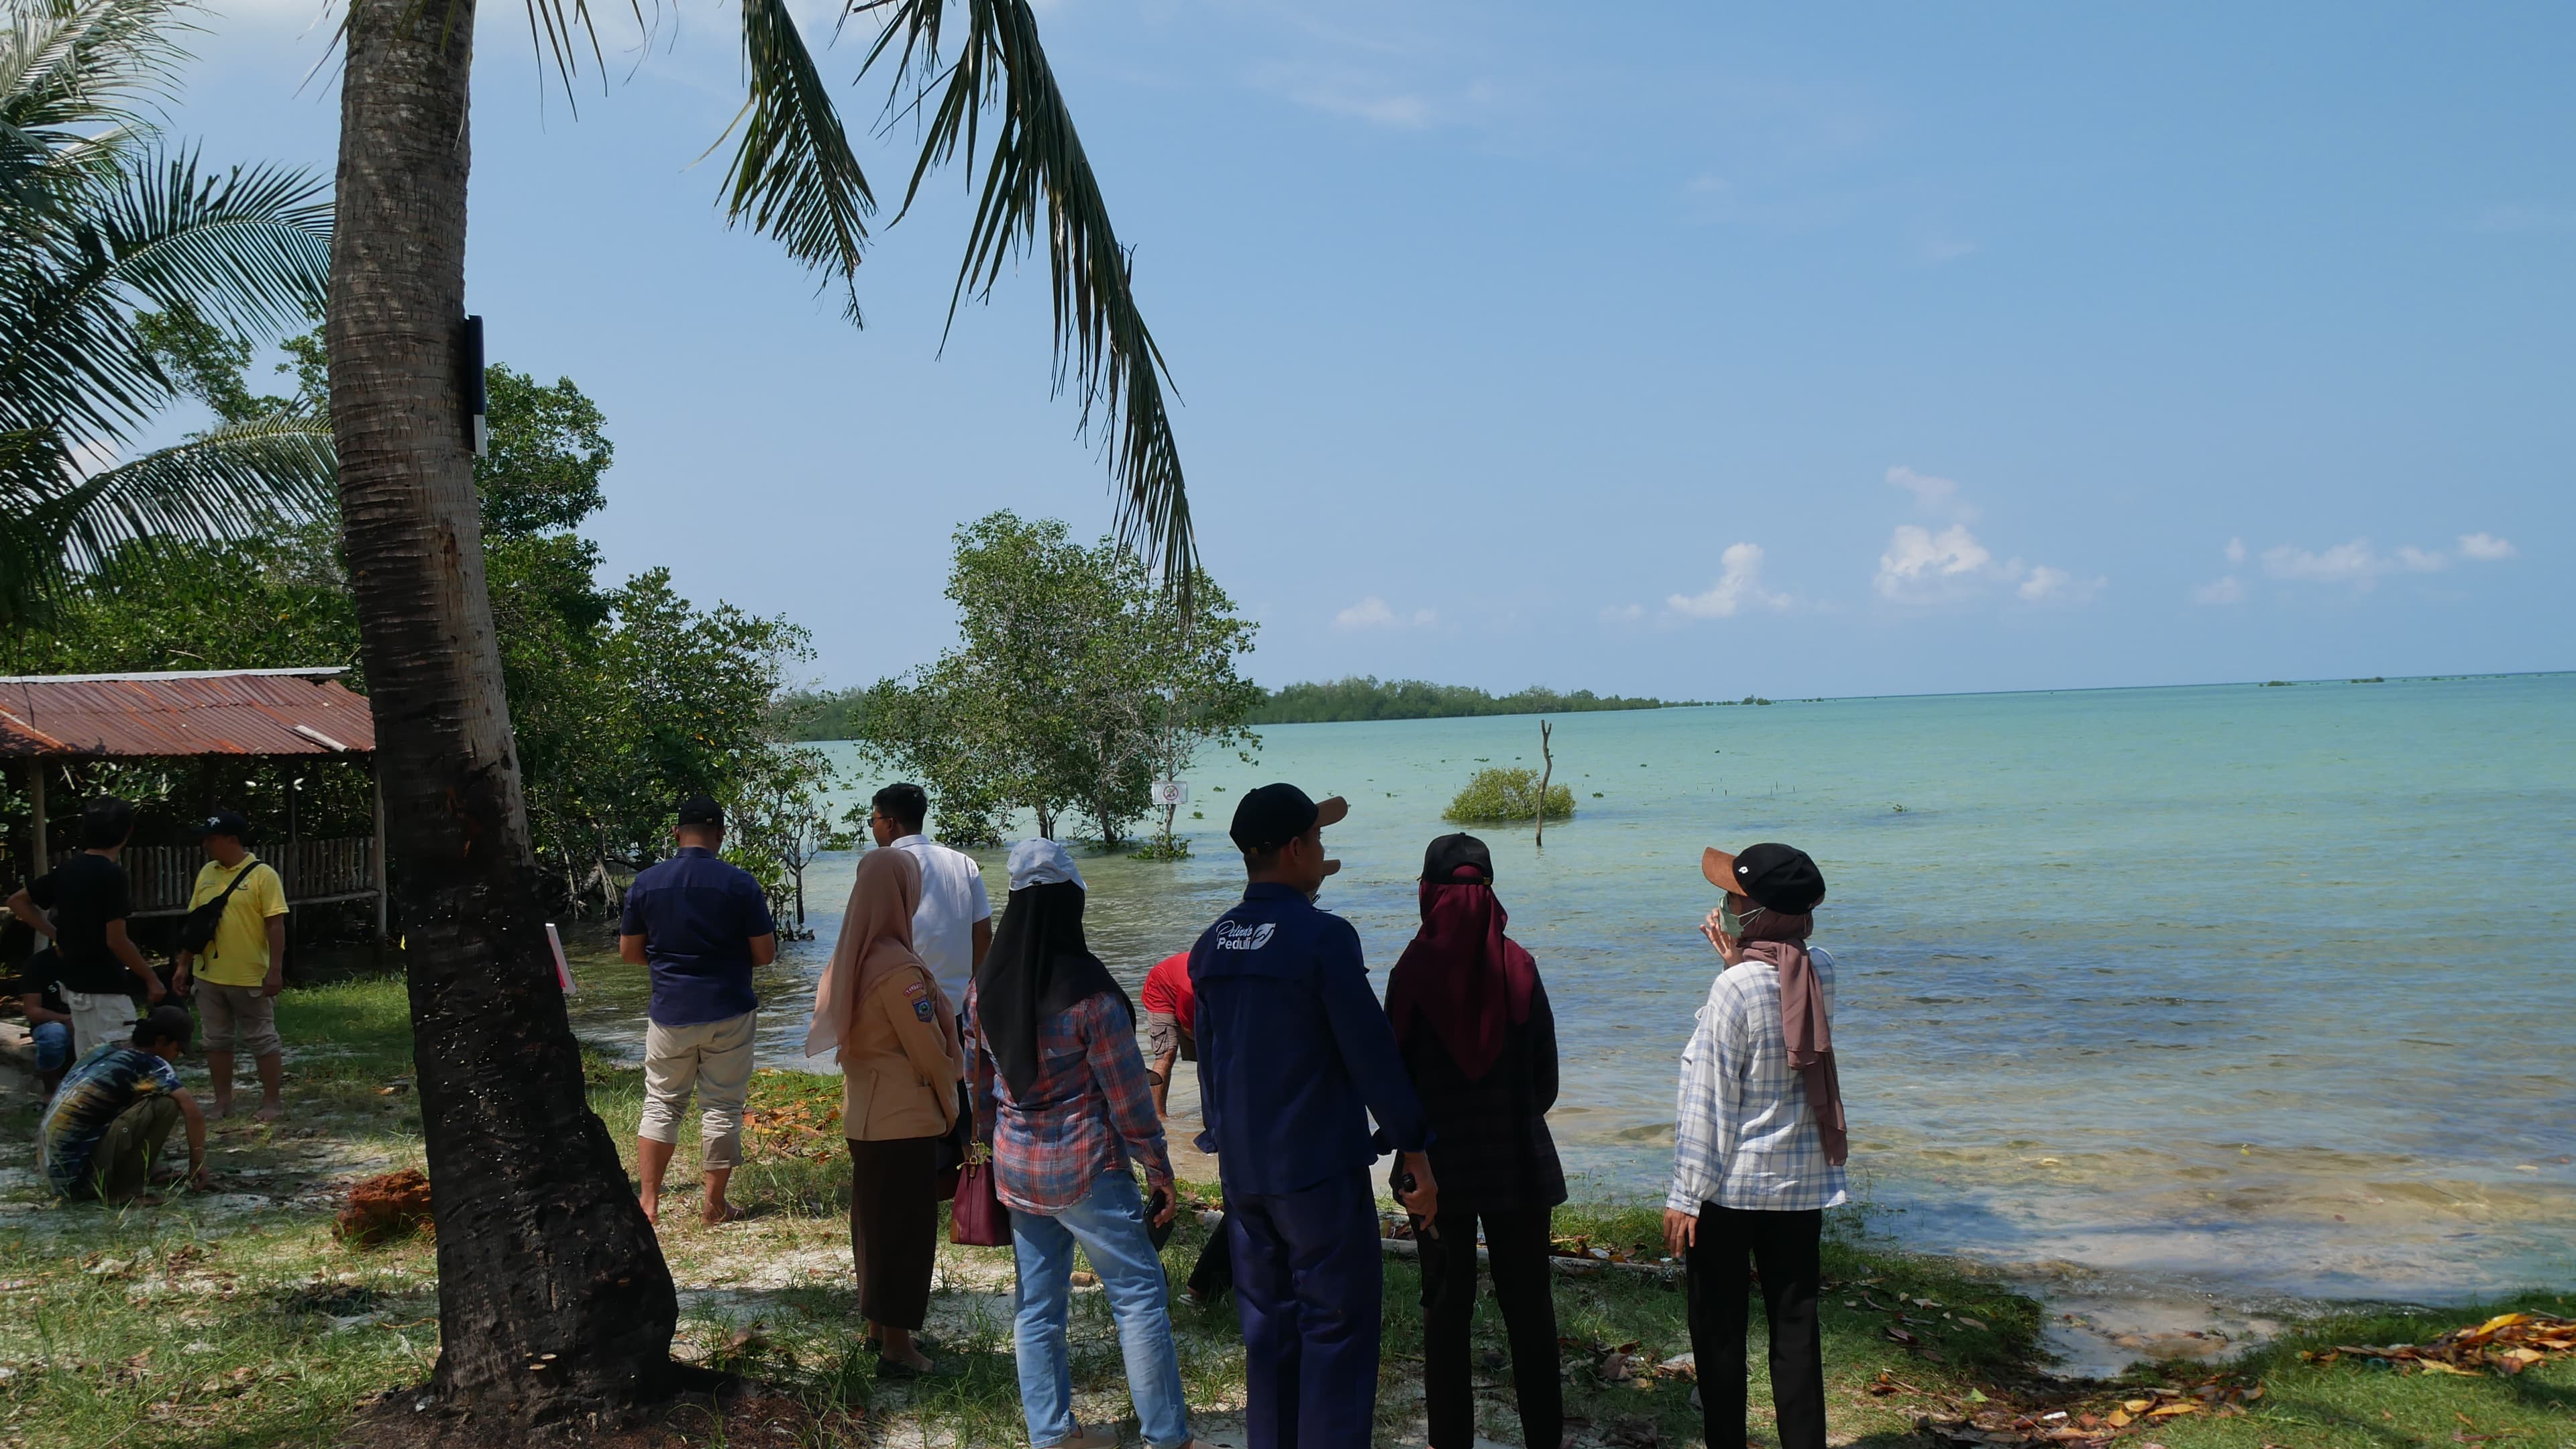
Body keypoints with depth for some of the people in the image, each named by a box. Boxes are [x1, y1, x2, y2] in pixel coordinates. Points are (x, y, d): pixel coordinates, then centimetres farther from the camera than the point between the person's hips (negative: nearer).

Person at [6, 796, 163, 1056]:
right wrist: (151, 978, -8)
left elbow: (17, 901, 18)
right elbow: (116, 941, -18)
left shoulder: (67, 869, 7)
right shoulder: (111, 874, -17)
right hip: (104, 989, -8)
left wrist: (56, 935, 16)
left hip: (75, 985, 9)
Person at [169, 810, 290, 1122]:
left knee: (262, 1039, 3)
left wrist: (275, 970, -17)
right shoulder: (207, 873, 9)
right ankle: (223, 1102, 22)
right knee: (217, 1040, 12)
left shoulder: (262, 875, -10)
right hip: (209, 976, 6)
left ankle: (273, 1102, 11)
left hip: (251, 978, -6)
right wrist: (184, 965, 12)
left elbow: (276, 925, -13)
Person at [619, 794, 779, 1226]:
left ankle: (648, 1203, 12)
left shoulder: (647, 882, -2)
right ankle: (713, 1205, 13)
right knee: (722, 1107, 7)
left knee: (661, 1104, 14)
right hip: (729, 1012, -2)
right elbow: (765, 954, -6)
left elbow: (629, 952, 5)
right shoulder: (740, 884, -8)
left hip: (669, 1013, 2)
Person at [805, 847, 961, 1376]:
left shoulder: (849, 959, 4)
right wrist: (950, 1106, -2)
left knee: (872, 1217, 20)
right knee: (907, 1225, 2)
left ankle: (879, 1323, 34)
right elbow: (929, 1050, -17)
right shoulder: (899, 968, -23)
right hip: (905, 1118, -9)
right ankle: (897, 1346, 9)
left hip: (862, 1111, 9)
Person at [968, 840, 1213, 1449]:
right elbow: (1128, 1099, -13)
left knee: (1037, 1304, 14)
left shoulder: (985, 985, -1)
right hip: (1085, 1169, -6)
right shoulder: (1089, 993, -18)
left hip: (1015, 1167, 6)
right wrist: (1161, 1175, -4)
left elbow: (980, 1080, 8)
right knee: (1139, 1296, 4)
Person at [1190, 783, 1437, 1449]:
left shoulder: (1211, 945, 5)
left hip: (1242, 1170, 7)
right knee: (1336, 1330, 1)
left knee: (1267, 1327, 15)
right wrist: (1416, 1156, -8)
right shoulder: (1324, 937, -16)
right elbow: (1372, 1055, -15)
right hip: (1320, 1169, -7)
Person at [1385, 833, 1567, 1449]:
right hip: (1520, 1161, 1)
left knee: (1445, 1308, 10)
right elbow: (1547, 1079, 1)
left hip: (1440, 1165, -1)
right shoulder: (1519, 966, -4)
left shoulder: (1411, 971, -9)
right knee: (1528, 1306, 11)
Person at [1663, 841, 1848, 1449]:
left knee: (1718, 1328, 8)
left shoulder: (1735, 989, -19)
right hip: (1802, 1181, 5)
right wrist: (1739, 963, 6)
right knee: (1795, 1324, 10)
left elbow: (1708, 1102, -17)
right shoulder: (1821, 971, -3)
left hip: (1730, 1184, -5)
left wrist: (1684, 1195, -11)